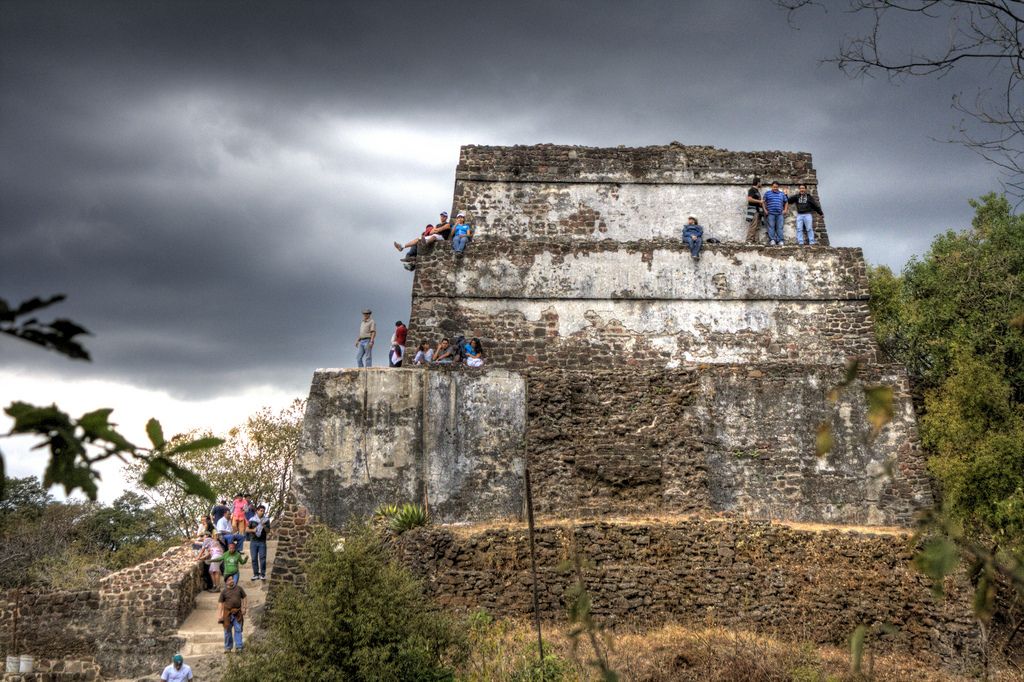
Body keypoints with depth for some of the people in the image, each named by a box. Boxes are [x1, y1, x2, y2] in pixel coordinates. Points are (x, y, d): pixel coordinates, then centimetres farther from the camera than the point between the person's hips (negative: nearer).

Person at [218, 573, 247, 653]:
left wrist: (244, 608, -1)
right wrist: (219, 616, -8)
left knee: (238, 630, -2)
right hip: (228, 613, 0)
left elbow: (244, 598, 11)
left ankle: (238, 647, 3)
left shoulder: (239, 588, 6)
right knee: (227, 631, 6)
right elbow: (220, 604, 0)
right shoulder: (224, 592, 2)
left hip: (237, 613, 0)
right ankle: (227, 648, 16)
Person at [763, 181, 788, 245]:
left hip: (780, 214, 2)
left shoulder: (782, 194, 16)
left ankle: (780, 241, 1)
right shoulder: (767, 193, 9)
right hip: (771, 213, -2)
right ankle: (772, 240, -6)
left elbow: (786, 202, 20)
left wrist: (785, 210, 9)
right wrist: (765, 210, -2)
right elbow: (764, 202, 8)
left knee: (780, 227, -1)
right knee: (771, 227, -6)